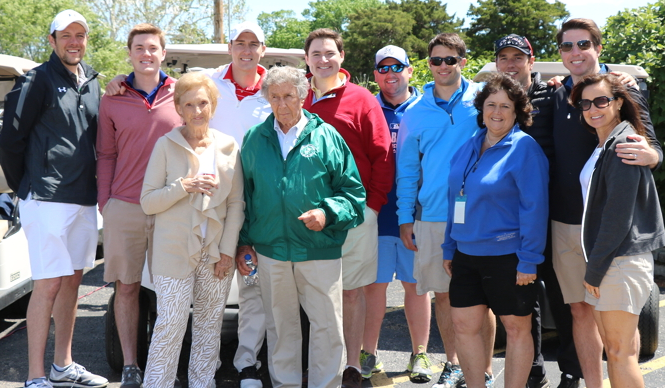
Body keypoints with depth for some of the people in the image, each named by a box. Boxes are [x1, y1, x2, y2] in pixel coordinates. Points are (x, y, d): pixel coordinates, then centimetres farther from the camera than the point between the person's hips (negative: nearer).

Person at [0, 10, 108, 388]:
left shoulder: (91, 83, 14)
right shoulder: (38, 80, -6)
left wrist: (93, 187, 13)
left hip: (84, 199, 7)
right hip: (47, 198, -7)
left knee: (72, 280, 13)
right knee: (48, 285, -6)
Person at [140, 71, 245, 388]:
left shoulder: (229, 147, 4)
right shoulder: (166, 145, -2)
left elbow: (236, 204, 5)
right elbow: (147, 202, -4)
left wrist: (228, 251, -2)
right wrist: (184, 186, -19)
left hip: (216, 253, 3)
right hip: (174, 252, -3)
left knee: (210, 325, 11)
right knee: (170, 326, -4)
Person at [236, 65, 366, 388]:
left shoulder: (326, 136, -1)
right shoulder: (254, 139, 8)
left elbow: (353, 191, 1)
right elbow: (244, 194, 13)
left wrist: (327, 213, -14)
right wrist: (244, 241, 9)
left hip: (320, 251, -2)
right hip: (270, 250, 3)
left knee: (327, 325, 2)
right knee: (280, 326, 14)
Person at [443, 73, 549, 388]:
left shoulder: (524, 148, -10)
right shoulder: (469, 147, 10)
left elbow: (534, 207, -14)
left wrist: (529, 259, -18)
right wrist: (449, 248, 13)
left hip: (507, 256, -6)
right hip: (467, 254, 6)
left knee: (517, 329, 7)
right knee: (464, 325, 8)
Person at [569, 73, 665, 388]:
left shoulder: (624, 144, -13)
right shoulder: (601, 146, 15)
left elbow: (619, 215, -17)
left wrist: (595, 268, -14)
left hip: (622, 261, -9)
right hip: (603, 260, 9)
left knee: (620, 352, -4)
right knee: (612, 346, 13)